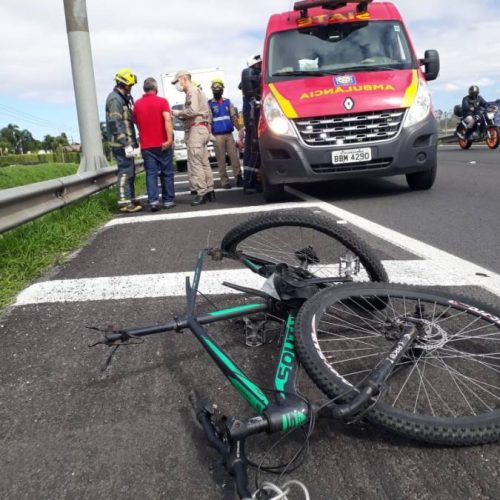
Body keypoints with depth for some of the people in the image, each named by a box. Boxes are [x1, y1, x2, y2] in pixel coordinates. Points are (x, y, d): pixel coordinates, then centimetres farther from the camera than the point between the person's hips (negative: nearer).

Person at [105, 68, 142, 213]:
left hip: (126, 142, 10)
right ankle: (124, 202, -9)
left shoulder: (122, 98, 20)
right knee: (125, 171, -10)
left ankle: (130, 201, 19)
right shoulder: (115, 99, -12)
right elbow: (115, 124, -21)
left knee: (130, 172, 13)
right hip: (121, 144, -10)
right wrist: (126, 144, -25)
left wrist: (131, 141, 19)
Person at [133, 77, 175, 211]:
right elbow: (167, 120, -18)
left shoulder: (137, 104, 7)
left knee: (151, 173, 2)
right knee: (166, 172, 7)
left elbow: (137, 123, 16)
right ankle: (168, 200, 10)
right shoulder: (162, 101, -4)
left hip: (146, 145, 3)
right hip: (163, 144, -2)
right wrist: (170, 139, -23)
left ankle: (153, 200, -9)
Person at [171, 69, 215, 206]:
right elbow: (208, 112, 23)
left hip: (196, 129, -10)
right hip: (203, 129, 10)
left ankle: (202, 193, -12)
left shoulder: (192, 91, -7)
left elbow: (193, 110, -21)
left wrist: (178, 113, -9)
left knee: (195, 163, -11)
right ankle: (209, 191, 12)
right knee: (204, 162, 10)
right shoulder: (199, 91, 25)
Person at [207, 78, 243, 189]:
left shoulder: (228, 102, 13)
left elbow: (234, 118, 13)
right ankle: (225, 181, 3)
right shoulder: (209, 104, 4)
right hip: (218, 136, -2)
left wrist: (240, 130, 1)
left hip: (229, 134, 3)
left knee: (234, 156, -4)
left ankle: (238, 177, 0)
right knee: (221, 159, -1)